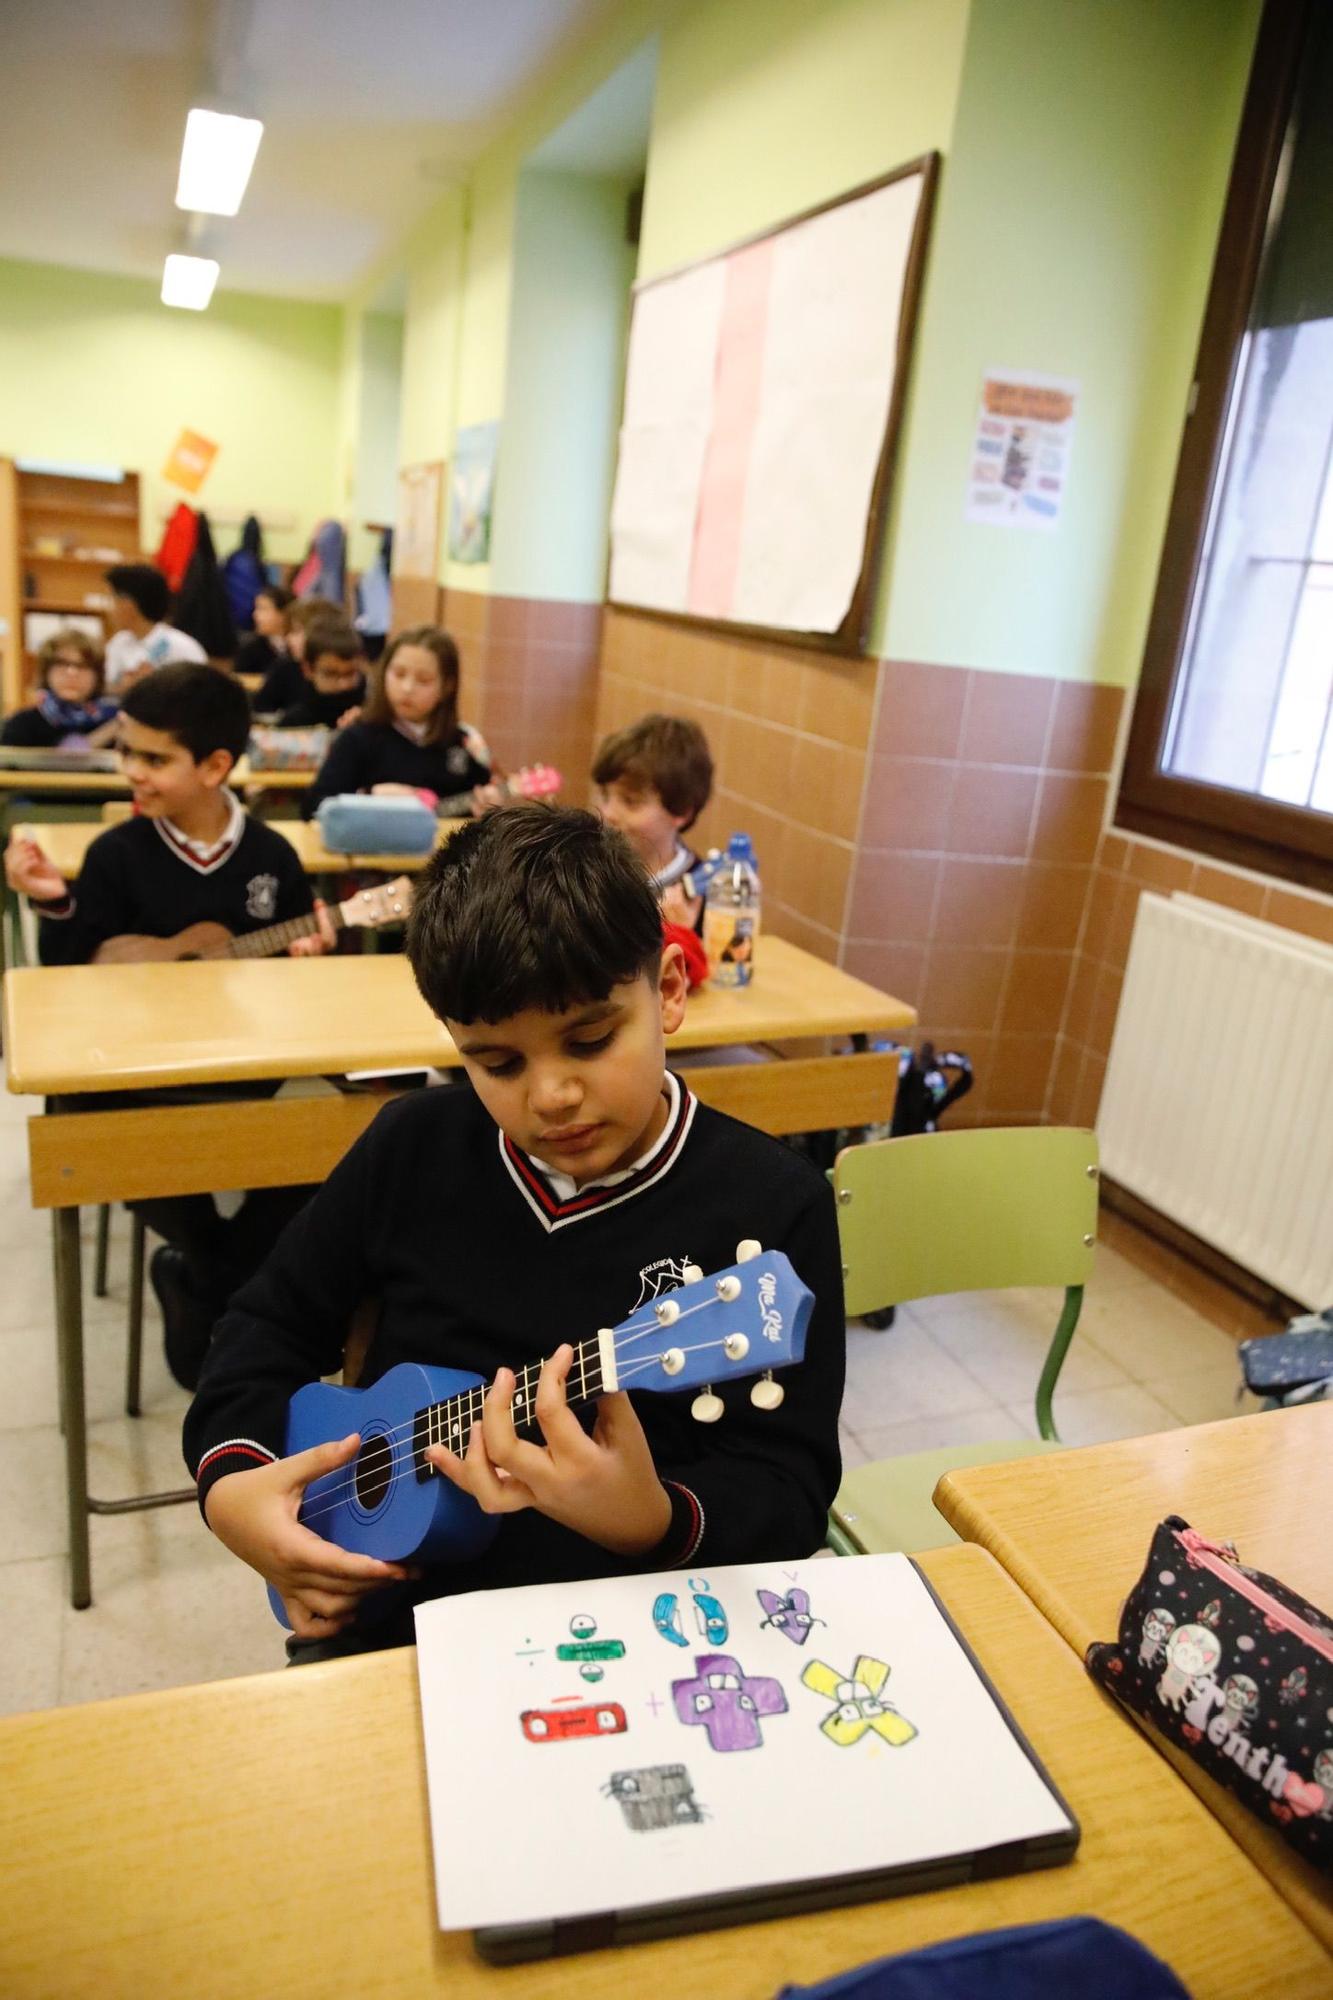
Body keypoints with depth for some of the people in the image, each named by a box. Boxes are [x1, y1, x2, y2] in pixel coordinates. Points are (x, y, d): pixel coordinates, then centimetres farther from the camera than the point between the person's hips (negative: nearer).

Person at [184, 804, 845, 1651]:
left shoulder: (775, 1205, -10)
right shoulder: (416, 1144, -1)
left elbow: (788, 1492, -11)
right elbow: (276, 1317, 13)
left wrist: (651, 1521, -31)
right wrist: (232, 1478, -4)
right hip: (389, 1617, 3)